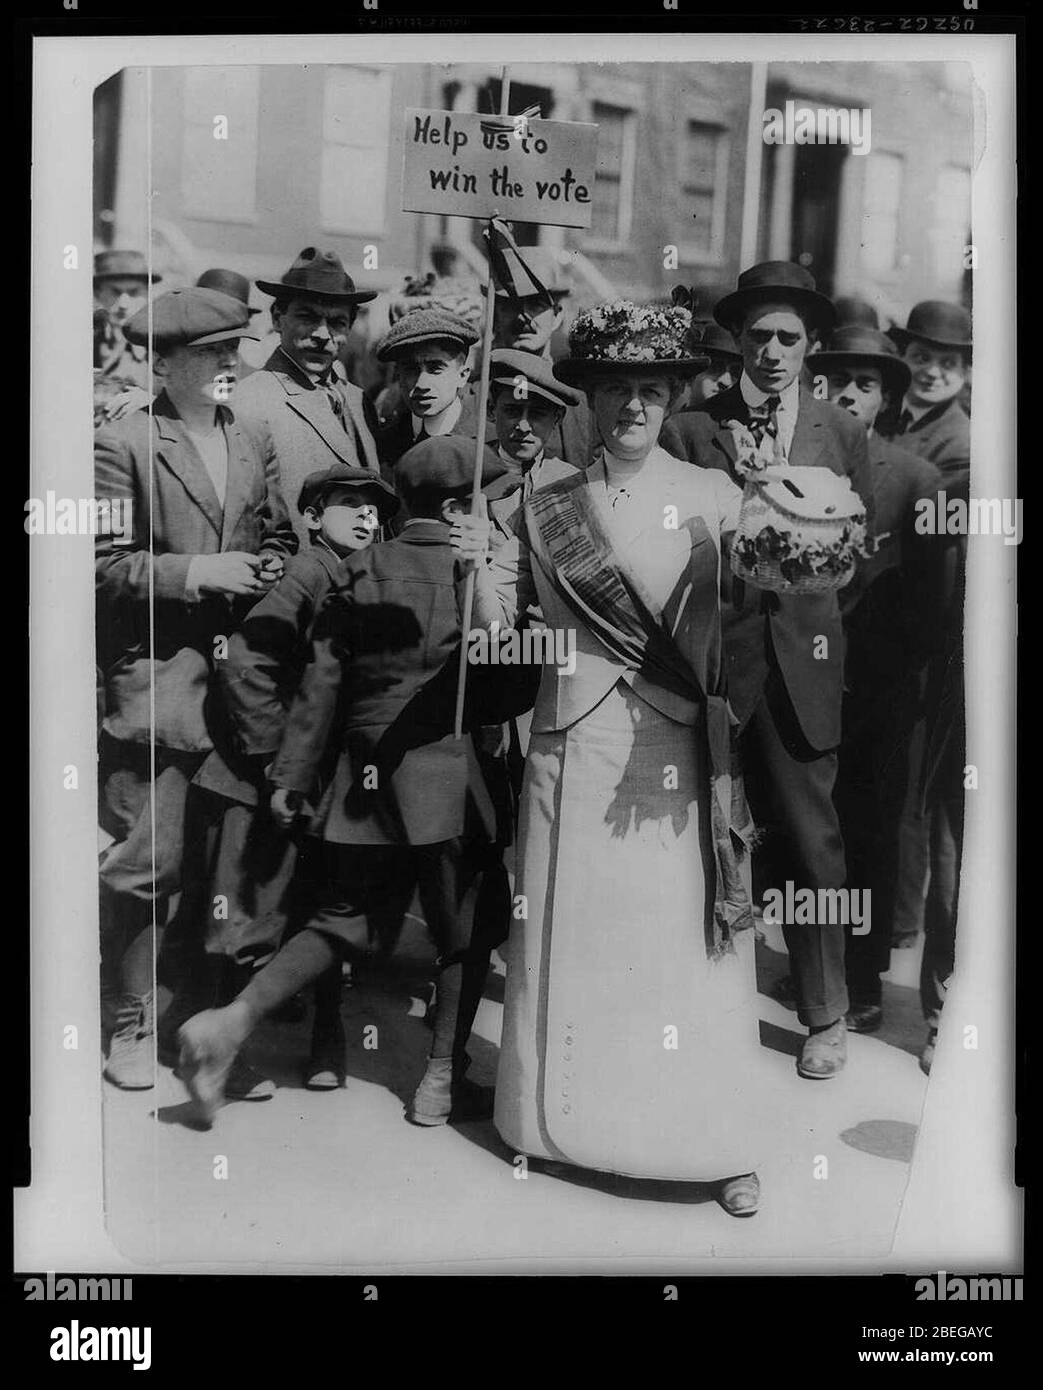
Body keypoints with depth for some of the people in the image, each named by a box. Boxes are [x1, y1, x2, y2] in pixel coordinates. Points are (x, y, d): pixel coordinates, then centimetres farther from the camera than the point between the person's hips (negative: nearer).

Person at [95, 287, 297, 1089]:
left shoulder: (251, 444, 15)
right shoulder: (123, 447, -3)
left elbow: (281, 537, 21)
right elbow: (102, 563, -9)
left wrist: (271, 567, 0)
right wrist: (197, 573, -15)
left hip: (245, 676, 5)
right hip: (156, 681, -5)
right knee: (148, 859, -3)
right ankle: (134, 1022, 16)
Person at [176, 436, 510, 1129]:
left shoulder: (362, 569, 6)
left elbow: (324, 678, 4)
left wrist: (293, 775, 7)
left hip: (366, 768, 4)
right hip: (447, 764, -4)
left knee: (345, 916, 15)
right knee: (463, 926, 10)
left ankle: (233, 1020, 3)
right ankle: (443, 1079, 16)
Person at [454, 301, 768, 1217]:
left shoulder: (715, 497, 4)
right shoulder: (546, 508, 7)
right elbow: (502, 630, 5)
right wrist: (480, 566, -12)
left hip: (681, 755, -1)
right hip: (576, 750, 1)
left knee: (690, 940, 3)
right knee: (573, 934, 8)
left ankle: (719, 1143, 19)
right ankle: (573, 1117, 27)